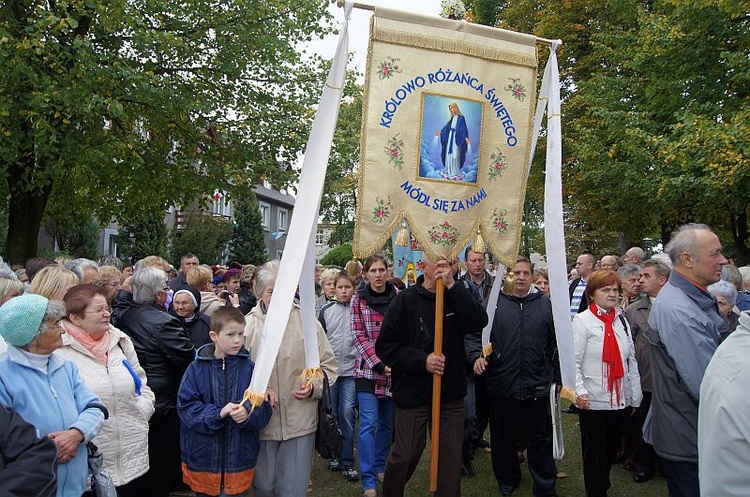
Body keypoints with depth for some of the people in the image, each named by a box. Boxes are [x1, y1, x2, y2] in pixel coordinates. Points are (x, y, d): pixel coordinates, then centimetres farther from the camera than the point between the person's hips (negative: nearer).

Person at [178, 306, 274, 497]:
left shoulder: (250, 368, -3)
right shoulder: (197, 369, -5)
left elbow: (264, 408, -4)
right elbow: (186, 406, -9)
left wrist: (248, 413, -25)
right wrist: (218, 413, -21)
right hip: (203, 458, 0)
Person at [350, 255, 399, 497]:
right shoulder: (358, 299, -2)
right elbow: (359, 336, -7)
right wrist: (380, 364, -15)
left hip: (395, 369, 2)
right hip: (368, 368, -2)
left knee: (387, 423, 14)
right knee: (368, 424, -6)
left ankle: (380, 467, 33)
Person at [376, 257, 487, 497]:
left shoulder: (456, 297, 1)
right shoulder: (406, 300, -7)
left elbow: (479, 322, -18)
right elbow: (385, 346, -8)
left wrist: (452, 286, -23)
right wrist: (422, 360, -18)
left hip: (451, 393, 2)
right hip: (413, 393, -2)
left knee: (451, 457, 9)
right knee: (405, 455, 8)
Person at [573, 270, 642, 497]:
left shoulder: (622, 321, 8)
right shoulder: (582, 321, -8)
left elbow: (631, 361, 11)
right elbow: (573, 361, -13)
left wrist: (635, 396, 10)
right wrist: (580, 391, -24)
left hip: (620, 400, 5)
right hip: (593, 401, -5)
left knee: (612, 448, 18)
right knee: (595, 451, 7)